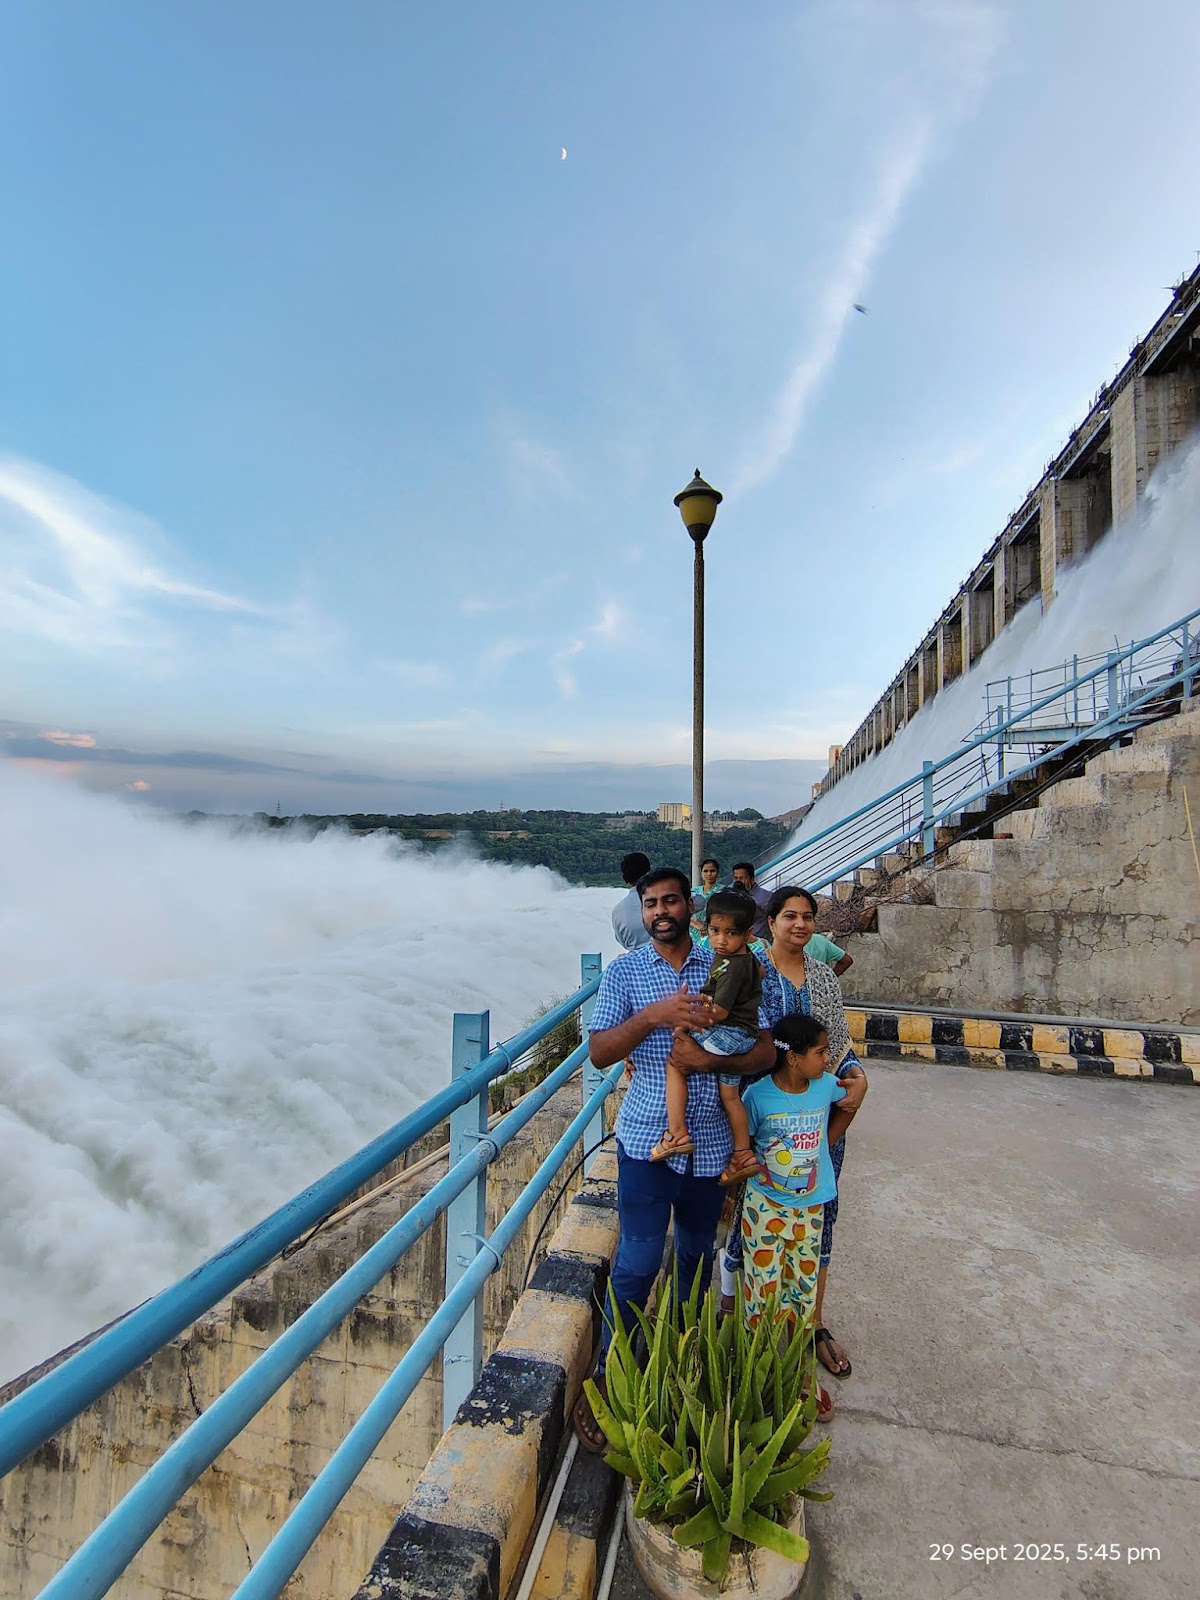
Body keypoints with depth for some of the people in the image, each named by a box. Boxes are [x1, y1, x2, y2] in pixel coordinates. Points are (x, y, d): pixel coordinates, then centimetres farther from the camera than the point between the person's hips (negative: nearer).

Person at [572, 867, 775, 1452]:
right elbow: (599, 1053, -10)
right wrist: (653, 1015, -24)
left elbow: (765, 1052, -2)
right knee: (639, 1262, -1)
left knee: (698, 1256, 19)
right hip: (647, 1138, -2)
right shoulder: (623, 971, -4)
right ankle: (607, 1378, 20)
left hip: (710, 1140, 3)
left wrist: (711, 1059, -20)